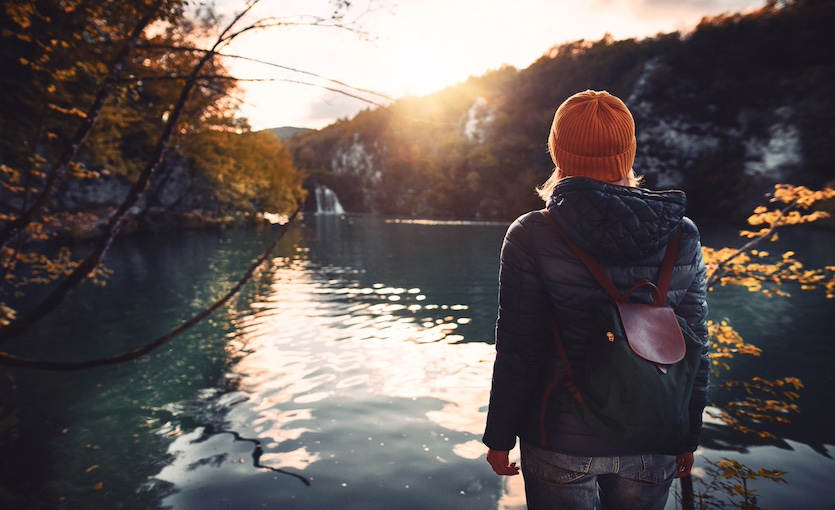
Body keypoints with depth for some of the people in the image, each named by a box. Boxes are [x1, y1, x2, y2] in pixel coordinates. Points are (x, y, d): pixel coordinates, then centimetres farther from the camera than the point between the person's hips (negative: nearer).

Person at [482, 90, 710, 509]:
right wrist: (689, 437, 14)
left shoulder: (531, 237, -17)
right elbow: (695, 349, 0)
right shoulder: (682, 236, -7)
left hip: (562, 445, -3)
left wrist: (499, 436, 1)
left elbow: (518, 353, -14)